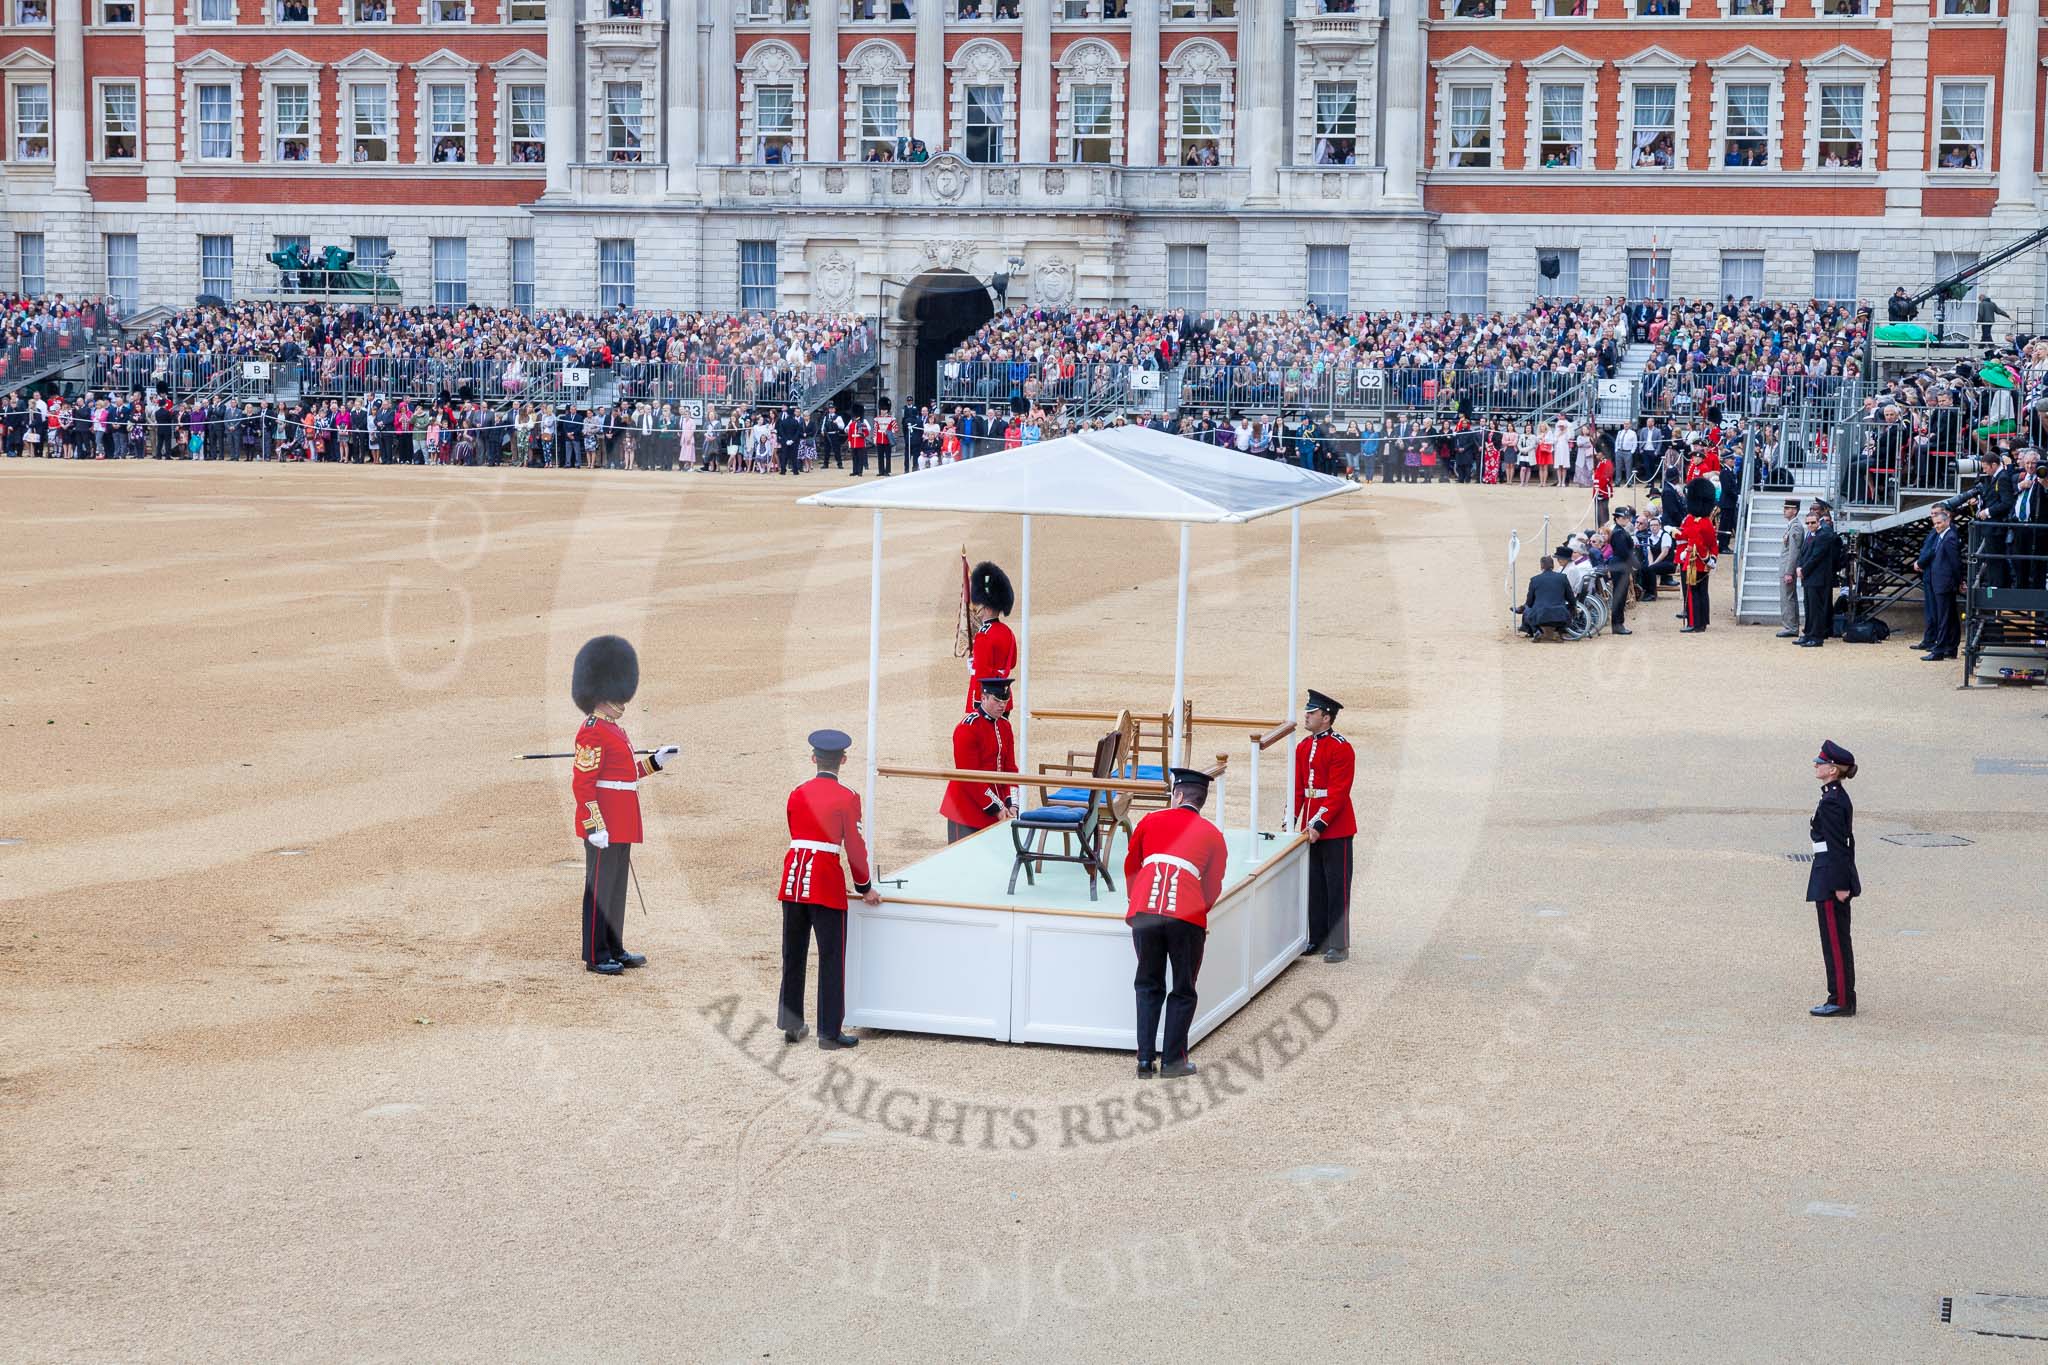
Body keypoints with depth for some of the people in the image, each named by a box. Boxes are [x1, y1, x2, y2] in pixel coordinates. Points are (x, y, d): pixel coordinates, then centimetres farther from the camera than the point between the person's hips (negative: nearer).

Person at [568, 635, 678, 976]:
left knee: (617, 887, 15)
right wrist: (595, 827, -23)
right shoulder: (593, 732, -15)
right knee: (600, 889, -3)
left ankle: (614, 949, 23)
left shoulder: (612, 729, 17)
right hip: (605, 828, -10)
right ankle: (595, 956, 3)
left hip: (620, 827, 10)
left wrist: (656, 761, 17)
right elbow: (583, 783, -19)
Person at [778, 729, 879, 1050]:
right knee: (831, 958, 1)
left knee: (793, 955, 14)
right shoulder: (848, 798, -7)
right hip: (827, 884, -5)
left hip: (794, 879, 5)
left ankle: (791, 1025, 22)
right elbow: (855, 847, -5)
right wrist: (865, 888, 7)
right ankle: (830, 1033, 3)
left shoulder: (797, 794, 9)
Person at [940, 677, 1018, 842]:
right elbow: (969, 776, -17)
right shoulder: (967, 728, -15)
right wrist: (996, 807, -16)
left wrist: (1011, 804, -6)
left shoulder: (1004, 726, 9)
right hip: (968, 809, -7)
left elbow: (1010, 768, 8)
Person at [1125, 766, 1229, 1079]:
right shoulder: (1213, 835, 14)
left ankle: (1145, 1060, 9)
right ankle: (1173, 1061, 11)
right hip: (1187, 918, -1)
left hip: (1143, 914, 1)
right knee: (1183, 992, 13)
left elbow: (1130, 866, 24)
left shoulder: (1151, 821, 15)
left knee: (1148, 987, 15)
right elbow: (1213, 886, 19)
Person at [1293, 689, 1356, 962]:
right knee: (1314, 886, 12)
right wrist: (1291, 820, 2)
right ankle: (1317, 940, 21)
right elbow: (1298, 788, 12)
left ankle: (1338, 946, 3)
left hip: (1335, 830, -7)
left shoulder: (1341, 748, -12)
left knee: (1337, 888, -1)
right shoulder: (1303, 748, 11)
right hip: (1310, 829, 7)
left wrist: (1319, 823, -21)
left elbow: (1338, 793, -17)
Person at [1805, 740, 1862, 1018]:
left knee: (1835, 941, -4)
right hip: (1839, 877, 10)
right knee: (1840, 940, 14)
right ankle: (1844, 998, 19)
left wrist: (1840, 885, -19)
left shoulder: (1830, 802, -18)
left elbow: (1837, 846, -20)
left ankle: (1840, 1001, 1)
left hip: (1830, 878, -10)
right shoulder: (1841, 798, 12)